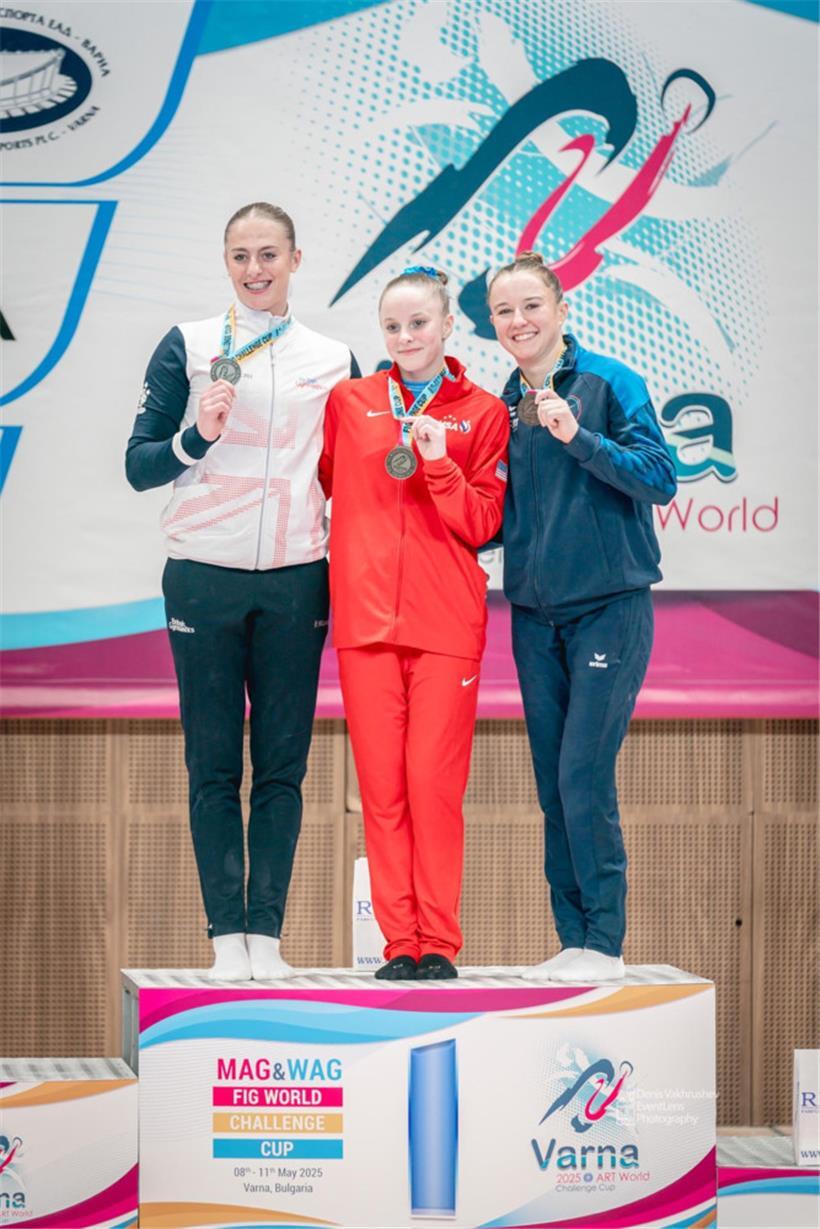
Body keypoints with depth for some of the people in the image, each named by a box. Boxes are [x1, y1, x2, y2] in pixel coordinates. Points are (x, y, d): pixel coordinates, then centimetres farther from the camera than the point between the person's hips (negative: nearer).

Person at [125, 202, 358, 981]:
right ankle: (227, 936, 2)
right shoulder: (188, 347, 5)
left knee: (282, 764, 0)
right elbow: (139, 466, 3)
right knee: (213, 764, -1)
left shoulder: (333, 360, 12)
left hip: (296, 583, 2)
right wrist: (198, 435, -15)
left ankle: (267, 935, 3)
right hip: (204, 576, -1)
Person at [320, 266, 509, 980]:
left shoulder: (483, 413, 7)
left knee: (435, 782, -6)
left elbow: (482, 525, 1)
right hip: (365, 618, 2)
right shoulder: (349, 402, 12)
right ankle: (399, 942, 6)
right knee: (381, 785, 0)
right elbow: (324, 485, 19)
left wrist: (439, 464, -12)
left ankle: (439, 942, 2)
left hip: (446, 623, -2)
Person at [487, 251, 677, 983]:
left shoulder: (609, 384, -5)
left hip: (608, 607, -6)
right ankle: (573, 938, 12)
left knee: (584, 777, -12)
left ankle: (606, 943, -4)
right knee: (553, 785, 6)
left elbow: (661, 479, -13)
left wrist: (580, 437, -23)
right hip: (535, 615, 6)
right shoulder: (503, 406, 10)